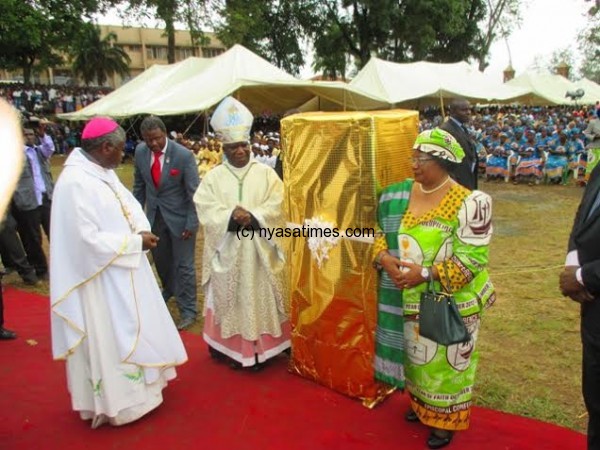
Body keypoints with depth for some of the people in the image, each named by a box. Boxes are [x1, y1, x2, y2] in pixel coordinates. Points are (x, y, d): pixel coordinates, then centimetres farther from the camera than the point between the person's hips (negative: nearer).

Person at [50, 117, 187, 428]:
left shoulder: (103, 172, 4)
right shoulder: (76, 183, -24)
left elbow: (127, 204, 11)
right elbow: (89, 240, -26)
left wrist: (141, 231, -9)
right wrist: (136, 241, -18)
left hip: (122, 269, 10)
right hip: (101, 278, -10)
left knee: (128, 331, 22)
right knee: (112, 339, 6)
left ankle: (127, 387, 40)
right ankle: (118, 400, 25)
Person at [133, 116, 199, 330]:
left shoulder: (184, 155, -20)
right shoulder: (140, 151, -6)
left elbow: (194, 192, -15)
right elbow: (139, 184, 7)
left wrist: (191, 223, -16)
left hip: (179, 216, -5)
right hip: (154, 215, 5)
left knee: (184, 264, 3)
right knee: (161, 260, 22)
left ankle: (188, 310, 17)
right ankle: (169, 290, 50)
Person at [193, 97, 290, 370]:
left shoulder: (266, 173, 3)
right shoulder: (213, 177, 3)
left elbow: (278, 205, -6)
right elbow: (205, 209, -7)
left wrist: (253, 217, -20)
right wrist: (231, 216, -22)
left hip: (260, 251, 0)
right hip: (227, 251, 0)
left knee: (260, 298, 7)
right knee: (230, 299, 8)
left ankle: (261, 347, 19)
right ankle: (233, 348, 20)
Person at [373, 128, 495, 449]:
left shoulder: (468, 203, -17)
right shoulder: (399, 194, -1)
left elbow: (473, 258, -18)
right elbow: (381, 232, 7)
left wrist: (426, 273, -24)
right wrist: (383, 257, -13)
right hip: (410, 299, 5)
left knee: (445, 360, 10)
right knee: (416, 354, 21)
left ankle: (446, 420, 33)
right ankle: (421, 404, 45)